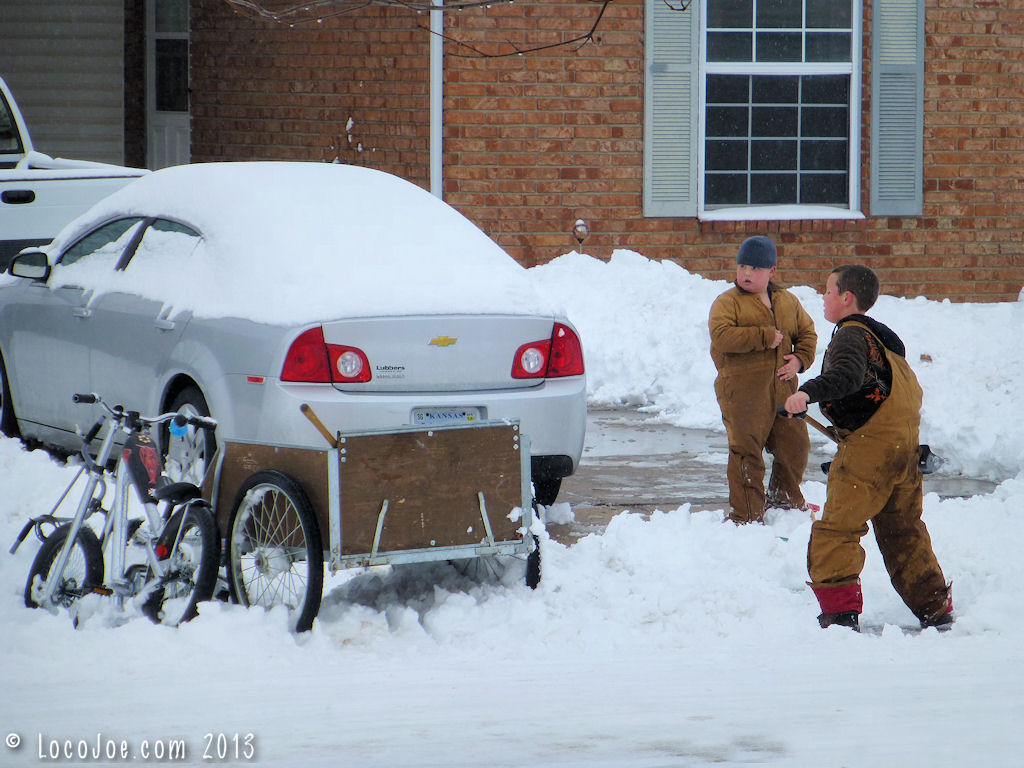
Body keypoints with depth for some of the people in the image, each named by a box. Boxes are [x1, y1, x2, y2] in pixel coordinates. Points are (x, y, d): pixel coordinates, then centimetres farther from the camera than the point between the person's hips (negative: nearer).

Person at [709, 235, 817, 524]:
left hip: (782, 387, 5)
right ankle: (746, 514, 2)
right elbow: (721, 335, -20)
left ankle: (785, 499, 34)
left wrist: (800, 359, 1)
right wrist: (765, 337, -19)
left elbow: (807, 332, 22)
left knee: (795, 444, 12)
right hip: (742, 389, -5)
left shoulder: (787, 302, 13)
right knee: (746, 451, -5)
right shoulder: (727, 302, -4)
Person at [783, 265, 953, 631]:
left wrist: (809, 392, -48)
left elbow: (846, 375, -33)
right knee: (904, 531, 19)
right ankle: (935, 608, 23)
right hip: (904, 446, 10)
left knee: (836, 529, -9)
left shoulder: (851, 336, -11)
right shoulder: (883, 337, 20)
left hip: (868, 448, -10)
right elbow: (910, 392, 31)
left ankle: (841, 608, -17)